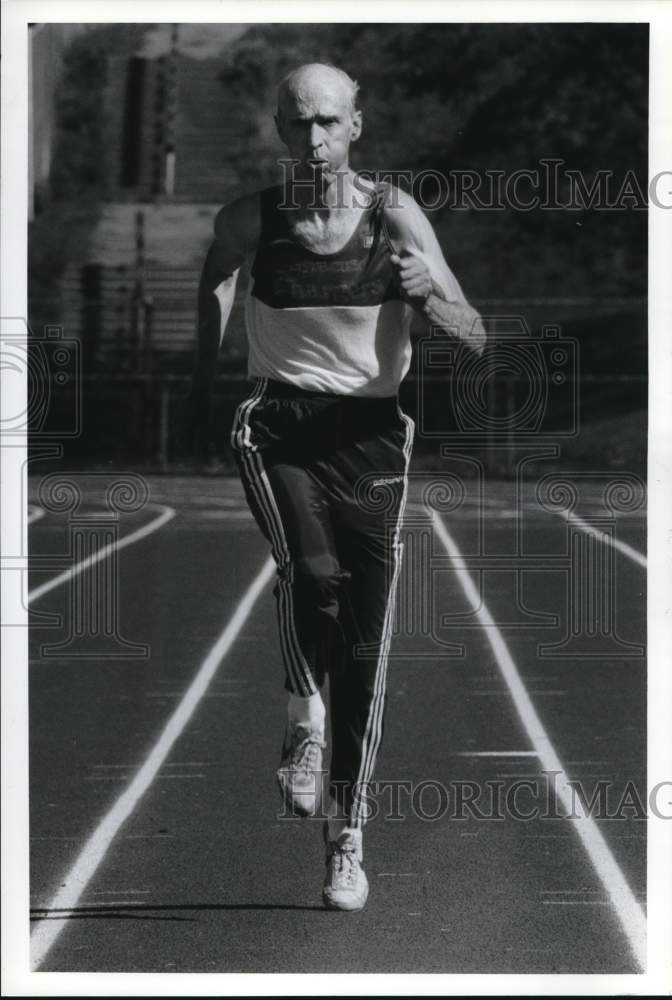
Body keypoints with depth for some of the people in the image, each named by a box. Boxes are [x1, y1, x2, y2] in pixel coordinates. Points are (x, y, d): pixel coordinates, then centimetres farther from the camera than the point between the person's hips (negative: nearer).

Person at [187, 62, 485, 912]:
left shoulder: (393, 215, -4)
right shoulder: (250, 220, -3)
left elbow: (474, 337, -5)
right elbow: (217, 273, 19)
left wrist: (430, 295, -25)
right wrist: (202, 377, 7)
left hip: (370, 434, 1)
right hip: (280, 427, -1)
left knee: (365, 652, 1)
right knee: (310, 567, -30)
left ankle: (348, 839, 13)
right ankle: (306, 714, -1)